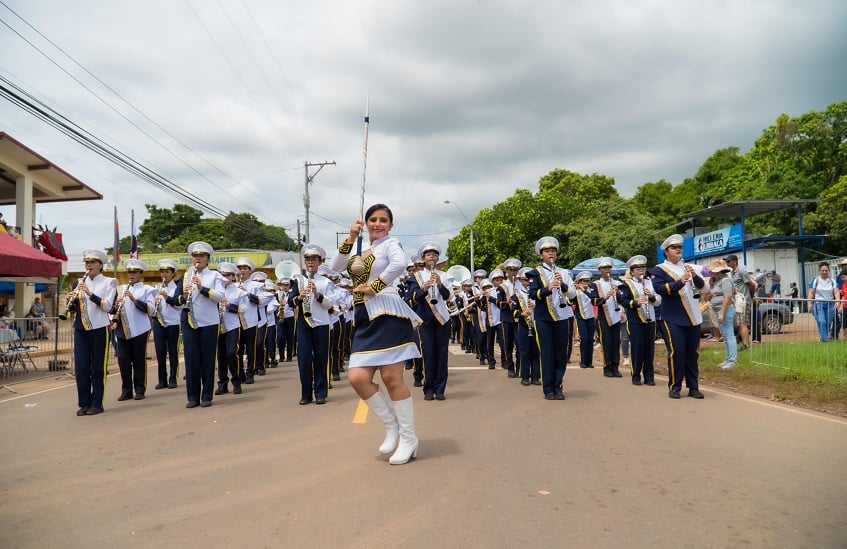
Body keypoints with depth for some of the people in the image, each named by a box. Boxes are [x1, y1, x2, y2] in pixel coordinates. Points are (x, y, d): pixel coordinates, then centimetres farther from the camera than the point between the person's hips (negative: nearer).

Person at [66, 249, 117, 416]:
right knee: (80, 367, 3)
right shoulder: (79, 283, 12)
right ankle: (84, 403, 13)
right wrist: (71, 300, -9)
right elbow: (72, 308, 13)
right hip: (80, 329, 4)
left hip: (99, 328, -4)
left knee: (98, 368, 2)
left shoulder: (109, 282, 1)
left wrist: (90, 293, -22)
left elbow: (107, 306, -12)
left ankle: (96, 404, 9)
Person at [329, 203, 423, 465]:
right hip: (365, 320, 7)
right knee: (357, 378, -5)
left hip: (387, 314, -7)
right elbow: (336, 266, 6)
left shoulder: (390, 244, 1)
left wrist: (373, 287, -15)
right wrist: (350, 238, -1)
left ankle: (409, 439, 4)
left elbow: (399, 264, -22)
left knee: (391, 378, -7)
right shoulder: (359, 251, 22)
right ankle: (392, 425, 12)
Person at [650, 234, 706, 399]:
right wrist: (680, 282, -30)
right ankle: (674, 387, 2)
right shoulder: (658, 270, -1)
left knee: (693, 353, 7)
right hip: (674, 319, -5)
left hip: (693, 317, 5)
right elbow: (660, 289, -17)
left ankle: (693, 387, 15)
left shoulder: (687, 267, 16)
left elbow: (702, 285, 9)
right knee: (677, 352, -8)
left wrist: (694, 275, -12)